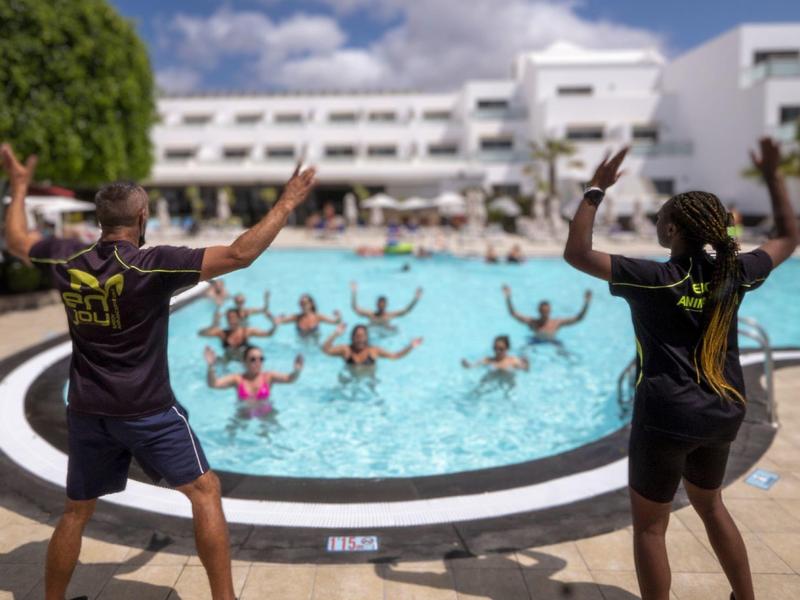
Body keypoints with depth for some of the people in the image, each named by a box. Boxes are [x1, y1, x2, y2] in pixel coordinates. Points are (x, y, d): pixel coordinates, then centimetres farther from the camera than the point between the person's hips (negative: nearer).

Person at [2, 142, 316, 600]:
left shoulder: (67, 259, -2)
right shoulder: (153, 265, -17)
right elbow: (240, 255, -23)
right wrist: (286, 204, -15)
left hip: (87, 410, 6)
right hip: (147, 409, -5)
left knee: (77, 511, 21)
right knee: (204, 490, 6)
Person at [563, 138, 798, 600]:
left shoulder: (656, 279, -19)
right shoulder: (734, 273, -3)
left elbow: (577, 253, -20)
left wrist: (596, 191, -16)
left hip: (667, 417, -7)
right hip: (723, 414, 7)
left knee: (650, 525, 9)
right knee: (710, 505, 29)